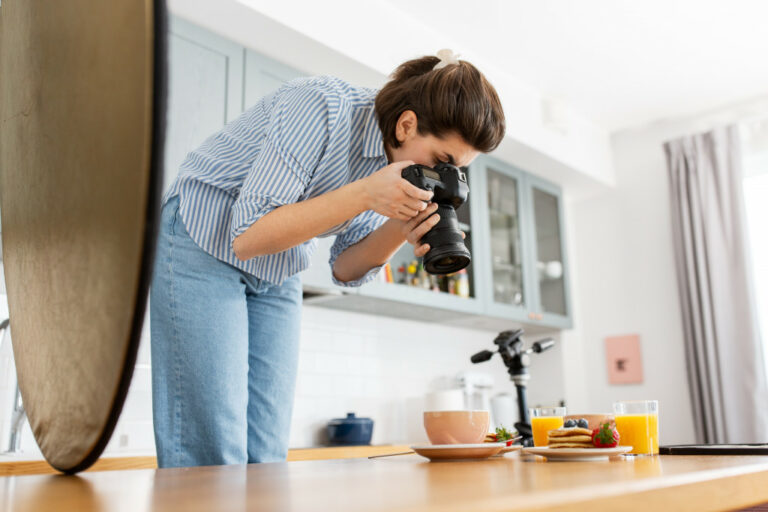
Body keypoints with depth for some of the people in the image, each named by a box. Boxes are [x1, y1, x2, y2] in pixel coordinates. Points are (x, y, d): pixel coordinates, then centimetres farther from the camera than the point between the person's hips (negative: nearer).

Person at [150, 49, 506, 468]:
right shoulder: (322, 105, -27)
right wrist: (365, 195, -34)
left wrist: (399, 232, -21)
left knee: (266, 456, 2)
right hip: (203, 248, -6)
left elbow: (345, 270, -1)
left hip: (276, 277, 6)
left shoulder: (408, 161, -6)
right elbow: (246, 237, -28)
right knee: (212, 454, -11)